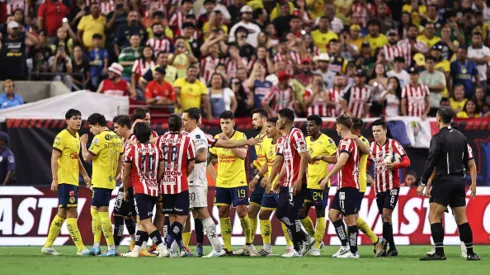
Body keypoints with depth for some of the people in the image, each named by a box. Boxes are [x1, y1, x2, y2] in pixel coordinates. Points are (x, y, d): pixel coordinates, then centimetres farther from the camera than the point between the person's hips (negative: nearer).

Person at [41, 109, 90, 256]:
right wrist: (55, 179, -21)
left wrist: (84, 175, 19)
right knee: (72, 213, -9)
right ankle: (80, 248, -9)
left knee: (62, 213, 12)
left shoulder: (76, 137, 15)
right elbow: (54, 158, -15)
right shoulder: (62, 136, -12)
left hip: (73, 181, 9)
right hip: (65, 181, -9)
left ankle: (48, 245, 17)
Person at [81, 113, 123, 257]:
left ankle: (112, 248, -9)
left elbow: (87, 158, -12)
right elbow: (120, 161, 15)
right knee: (94, 211, 17)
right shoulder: (116, 138, 11)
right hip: (110, 182, 9)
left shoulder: (99, 138, -15)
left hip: (100, 182, -9)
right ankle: (96, 246, 18)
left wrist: (83, 143, 3)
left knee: (103, 213, -7)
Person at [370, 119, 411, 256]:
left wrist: (394, 165, -29)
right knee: (384, 217, 6)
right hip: (379, 187, 5)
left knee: (386, 214, -15)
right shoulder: (372, 146, 7)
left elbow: (407, 161, -11)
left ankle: (384, 246, -16)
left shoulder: (393, 144, -7)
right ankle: (392, 248, 12)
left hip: (392, 186, -5)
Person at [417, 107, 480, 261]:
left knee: (434, 217, -4)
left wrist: (423, 183, -10)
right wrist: (473, 183, 17)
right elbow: (470, 163, 13)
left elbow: (431, 163, -14)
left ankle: (439, 252, -12)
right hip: (459, 181, 7)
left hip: (444, 181, -6)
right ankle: (470, 253, 10)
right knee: (461, 219, 11)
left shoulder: (438, 138, -9)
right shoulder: (460, 137, 11)